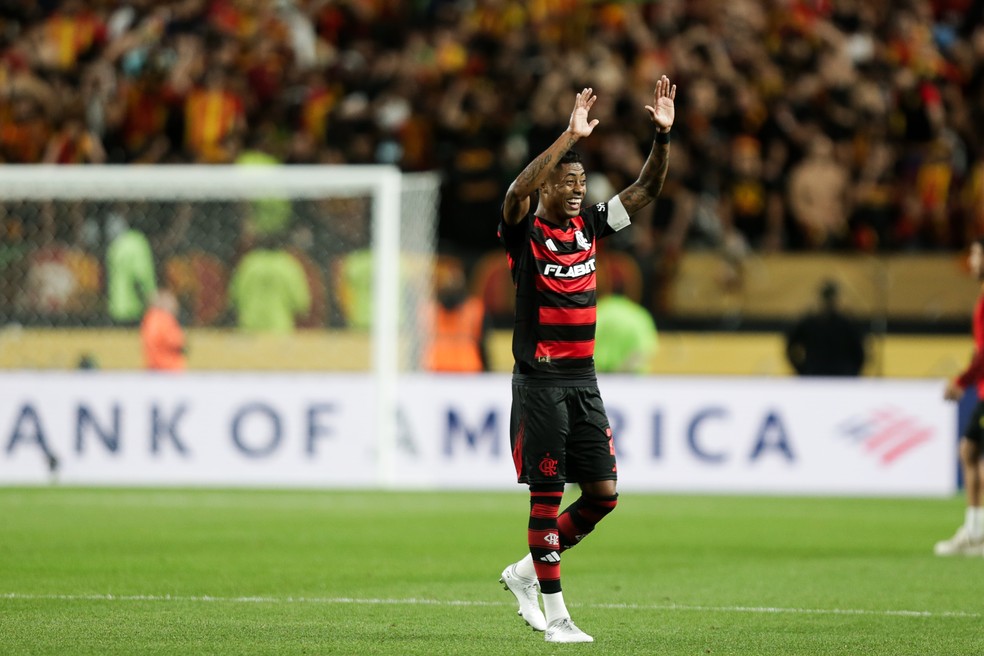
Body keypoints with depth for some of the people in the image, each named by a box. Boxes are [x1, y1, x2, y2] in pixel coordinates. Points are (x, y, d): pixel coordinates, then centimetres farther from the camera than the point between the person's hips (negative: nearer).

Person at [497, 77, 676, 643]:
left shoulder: (589, 226, 9)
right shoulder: (525, 232, -7)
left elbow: (647, 190, 9)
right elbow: (519, 192, -29)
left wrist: (664, 135, -6)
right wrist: (569, 137, -34)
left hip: (584, 380, 6)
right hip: (540, 381, -6)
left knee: (604, 493, 3)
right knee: (547, 495, -3)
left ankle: (526, 573, 21)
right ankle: (555, 615, 3)